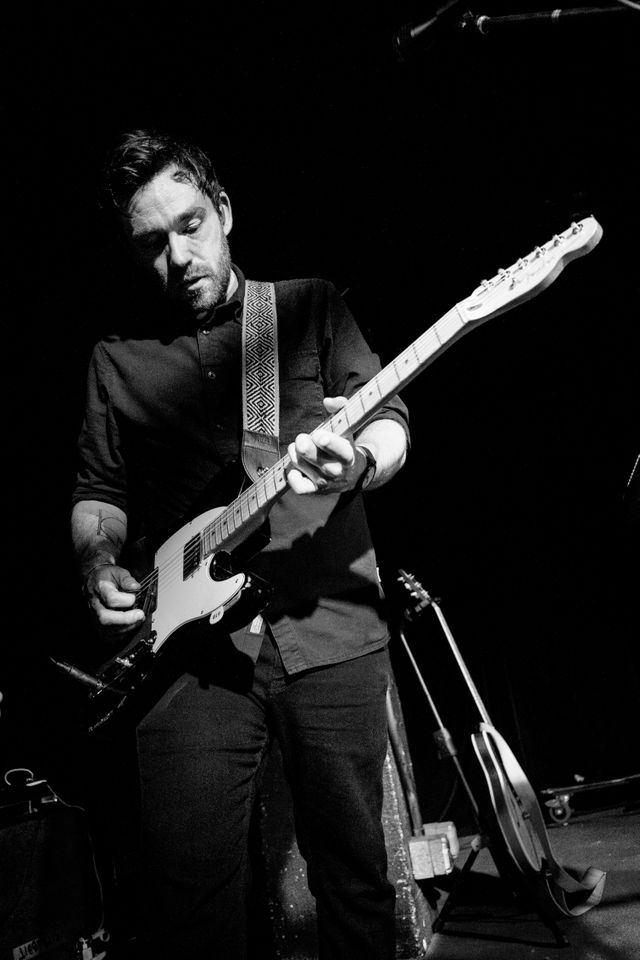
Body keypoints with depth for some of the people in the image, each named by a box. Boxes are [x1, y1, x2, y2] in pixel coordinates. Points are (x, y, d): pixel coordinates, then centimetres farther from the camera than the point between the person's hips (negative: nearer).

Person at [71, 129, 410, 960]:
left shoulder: (312, 306, 9)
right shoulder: (117, 357, 13)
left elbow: (389, 418, 2)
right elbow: (98, 489, 16)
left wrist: (358, 460, -21)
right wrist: (99, 562, -5)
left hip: (332, 627, 0)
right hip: (188, 642, 1)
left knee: (355, 871, 8)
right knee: (191, 893, 0)